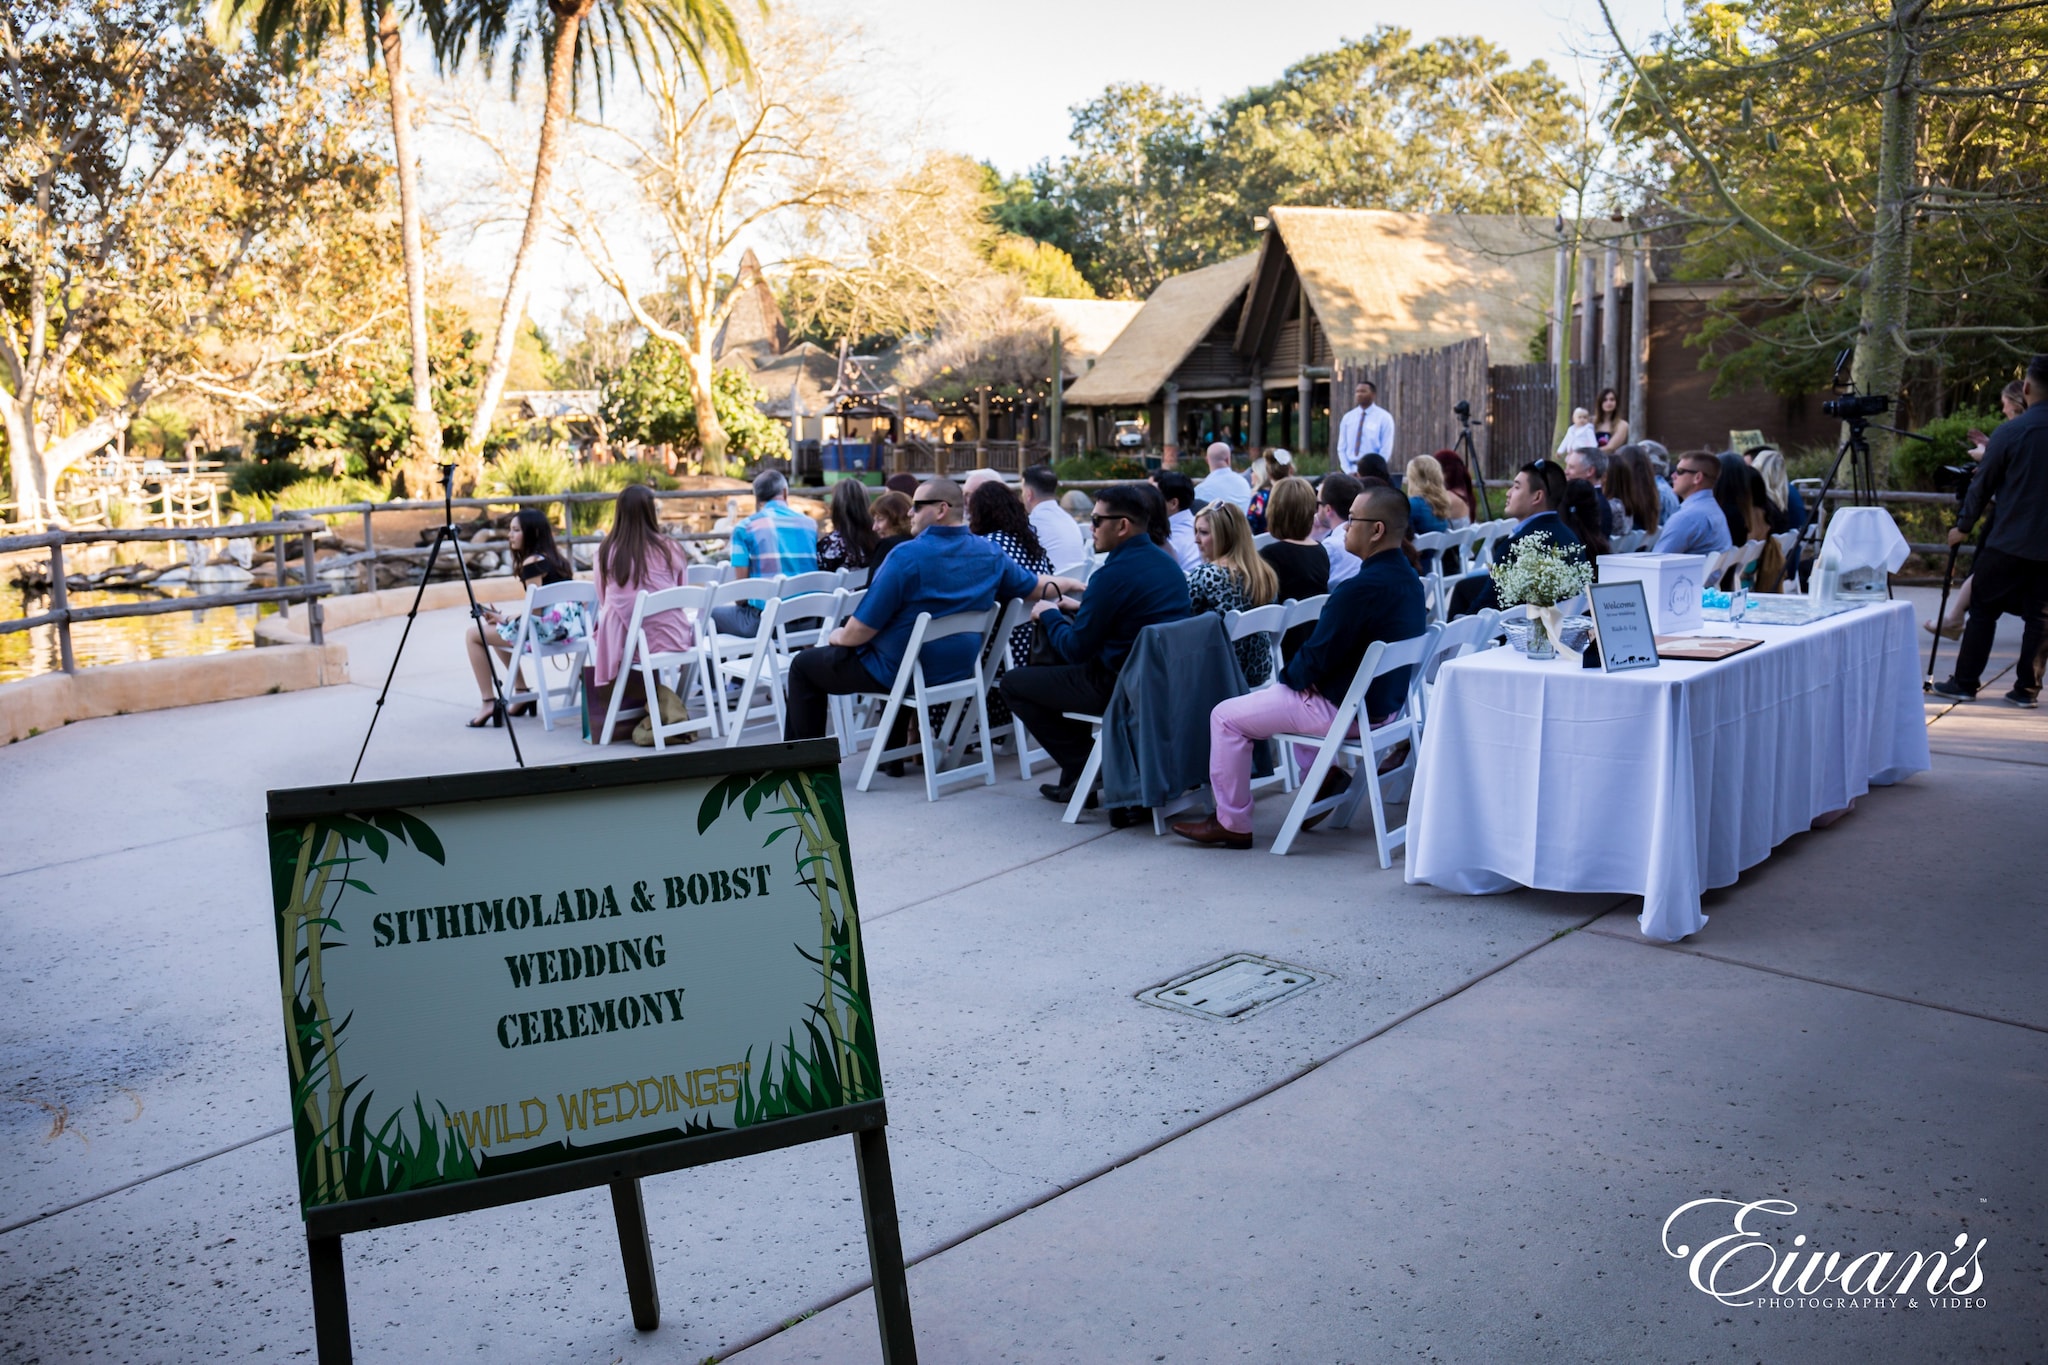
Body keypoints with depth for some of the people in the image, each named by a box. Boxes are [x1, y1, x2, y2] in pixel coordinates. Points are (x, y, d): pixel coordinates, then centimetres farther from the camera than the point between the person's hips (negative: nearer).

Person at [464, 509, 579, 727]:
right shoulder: (555, 557, 15)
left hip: (548, 630, -10)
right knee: (499, 629, 29)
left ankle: (488, 702, -2)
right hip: (569, 627, 10)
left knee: (474, 634, 2)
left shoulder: (532, 562, -12)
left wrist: (504, 619, 1)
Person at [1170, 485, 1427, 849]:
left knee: (1226, 717, 0)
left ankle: (1232, 824, 8)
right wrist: (1298, 672, 7)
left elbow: (1316, 660, -22)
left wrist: (1290, 673, -1)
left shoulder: (1361, 589, -28)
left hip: (1344, 709, -10)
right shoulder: (1409, 578, 2)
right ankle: (1324, 772, 28)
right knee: (1282, 689, 34)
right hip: (1385, 701, 10)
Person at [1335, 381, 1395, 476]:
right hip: (1351, 471, 3)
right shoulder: (1347, 417, 10)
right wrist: (1349, 471, -5)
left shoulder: (1384, 417, -1)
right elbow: (1342, 448, 8)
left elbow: (1386, 450, -6)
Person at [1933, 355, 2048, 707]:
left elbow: (1983, 486, -4)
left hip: (2009, 542, -4)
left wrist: (1963, 526, 8)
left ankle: (1965, 682, 8)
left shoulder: (2010, 432, -10)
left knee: (1983, 609, 6)